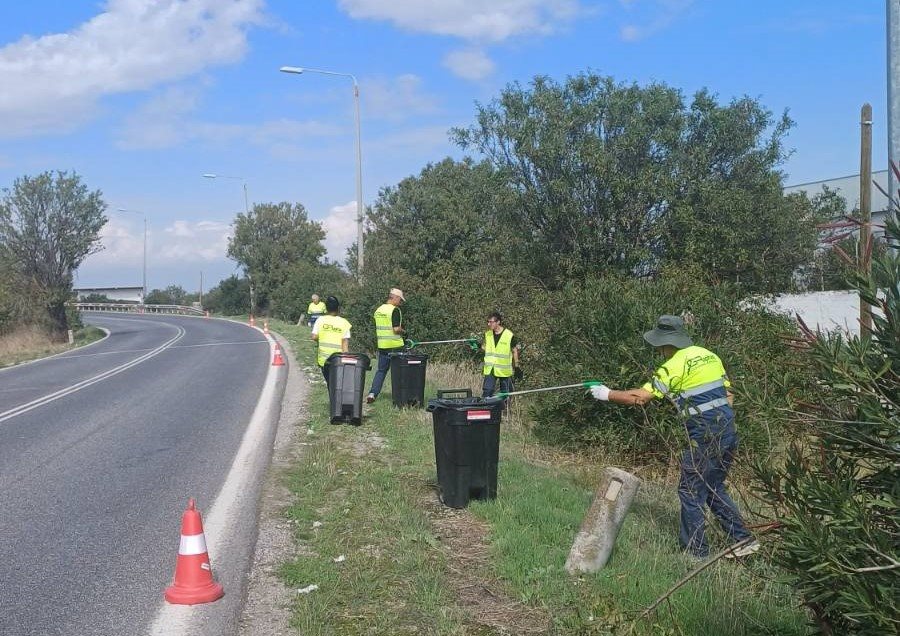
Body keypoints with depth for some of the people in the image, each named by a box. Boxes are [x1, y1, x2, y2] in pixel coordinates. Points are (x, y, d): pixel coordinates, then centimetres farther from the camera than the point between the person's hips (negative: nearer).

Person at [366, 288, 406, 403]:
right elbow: (396, 329, -21)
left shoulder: (378, 310, 10)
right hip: (395, 346, -6)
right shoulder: (395, 310, -14)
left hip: (382, 346, 6)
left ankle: (372, 393, 1)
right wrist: (403, 331, -1)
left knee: (381, 370, 13)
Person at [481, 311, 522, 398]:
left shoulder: (509, 335, -9)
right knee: (487, 392, -5)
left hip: (504, 370, -3)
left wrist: (516, 367, 2)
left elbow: (515, 351, 0)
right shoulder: (487, 334, 4)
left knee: (504, 394, 9)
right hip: (490, 369, 3)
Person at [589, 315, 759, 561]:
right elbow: (728, 395, 15)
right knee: (714, 488, 20)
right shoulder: (709, 355, 13)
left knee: (691, 491, 2)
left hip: (704, 436, -8)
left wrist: (608, 394, -1)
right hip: (728, 430, 8)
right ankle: (743, 540, 20)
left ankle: (696, 551, 7)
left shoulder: (674, 367, -10)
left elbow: (640, 397, -13)